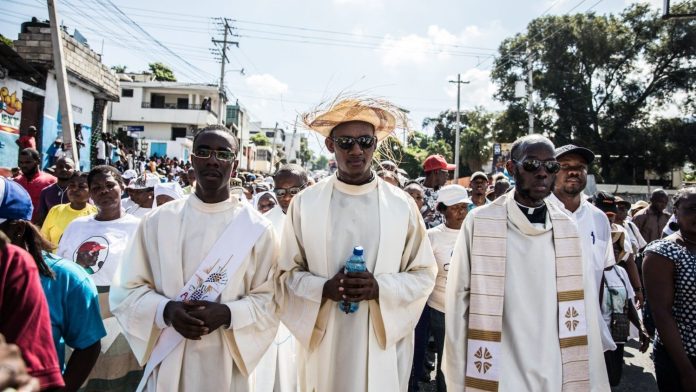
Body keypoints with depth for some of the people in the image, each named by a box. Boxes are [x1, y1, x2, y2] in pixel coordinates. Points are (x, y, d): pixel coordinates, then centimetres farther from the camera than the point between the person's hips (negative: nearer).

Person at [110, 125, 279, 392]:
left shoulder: (256, 228, -4)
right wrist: (166, 310, -15)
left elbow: (269, 299, -2)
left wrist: (227, 314, -19)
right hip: (166, 361, 1)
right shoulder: (157, 221, 0)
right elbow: (128, 289, 2)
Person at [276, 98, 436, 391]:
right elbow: (286, 274, 2)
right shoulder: (304, 203, -3)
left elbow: (424, 274, 2)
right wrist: (323, 288, -16)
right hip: (323, 344, 0)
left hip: (384, 343, 0)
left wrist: (380, 288, -15)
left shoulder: (403, 205, -3)